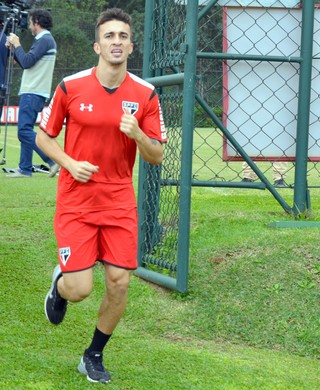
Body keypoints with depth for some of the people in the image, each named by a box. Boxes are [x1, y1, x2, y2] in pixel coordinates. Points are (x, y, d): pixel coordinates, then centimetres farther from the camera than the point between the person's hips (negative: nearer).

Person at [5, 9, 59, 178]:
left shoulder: (44, 40, -12)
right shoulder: (44, 40, 20)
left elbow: (27, 62, -18)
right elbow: (25, 64, 24)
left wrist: (17, 45, -5)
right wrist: (14, 48, 17)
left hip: (33, 94, -10)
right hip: (31, 92, 10)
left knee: (25, 130, -14)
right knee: (25, 131, 9)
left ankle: (53, 160, -17)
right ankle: (25, 169, 10)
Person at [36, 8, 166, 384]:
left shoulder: (145, 94, -3)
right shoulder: (71, 87, -7)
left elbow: (156, 156, 1)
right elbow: (43, 136, 4)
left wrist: (137, 133, -20)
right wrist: (69, 163, -13)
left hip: (119, 203, 2)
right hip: (76, 201, -2)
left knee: (119, 283, -1)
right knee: (79, 289, -9)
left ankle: (94, 356, 22)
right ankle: (60, 284, 31)